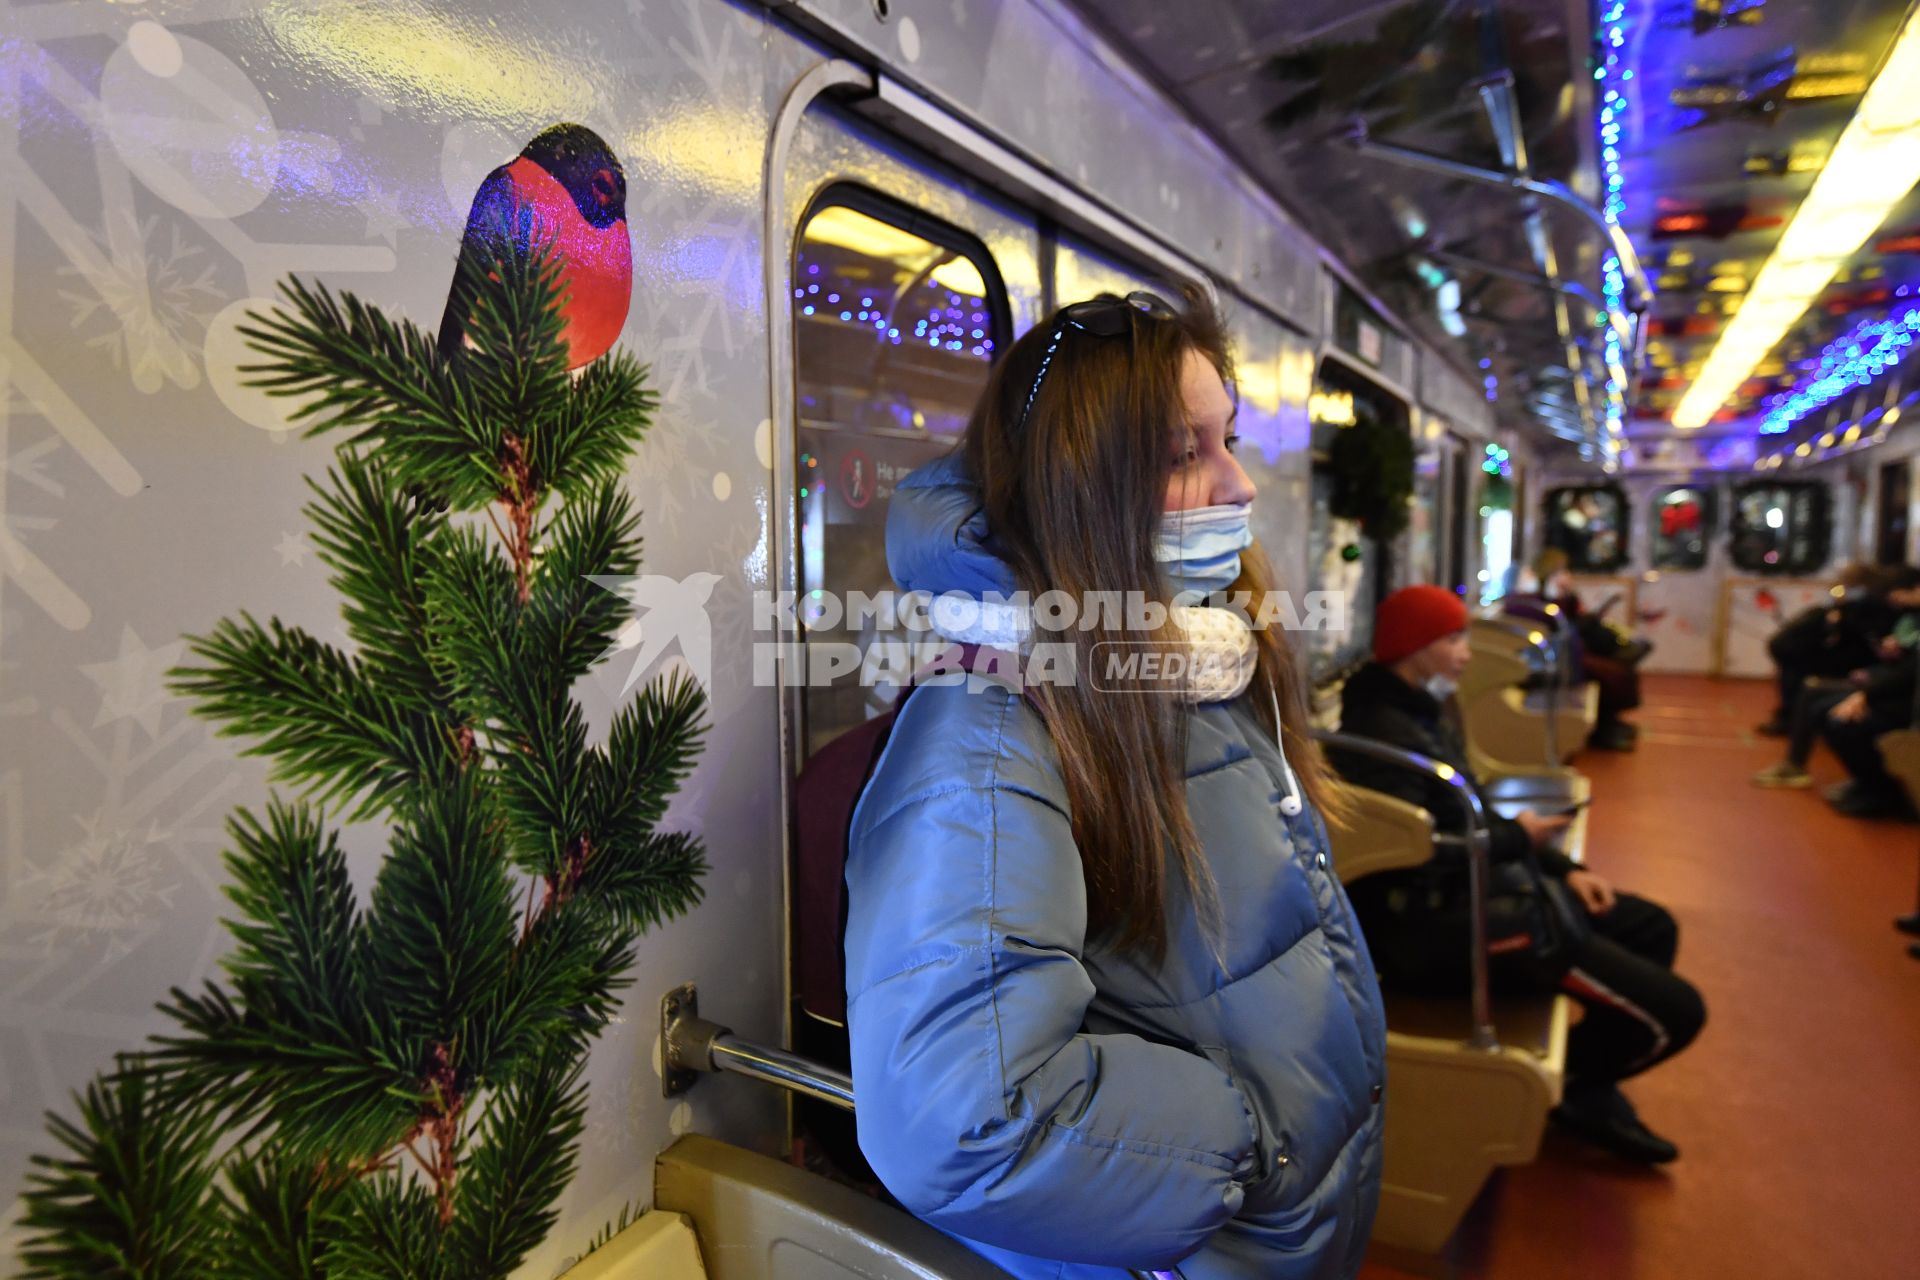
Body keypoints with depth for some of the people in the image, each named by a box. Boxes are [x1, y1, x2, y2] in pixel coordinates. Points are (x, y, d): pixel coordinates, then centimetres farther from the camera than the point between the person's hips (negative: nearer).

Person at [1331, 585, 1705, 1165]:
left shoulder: (1428, 710, 12)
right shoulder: (1381, 733, -22)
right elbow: (1411, 859, -28)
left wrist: (1563, 868, 8)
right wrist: (1517, 837, -12)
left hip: (1484, 886, 11)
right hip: (1438, 921, -11)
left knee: (1653, 927, 21)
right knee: (1674, 1010, -10)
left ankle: (1589, 1085, 24)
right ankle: (1567, 1080, 19)